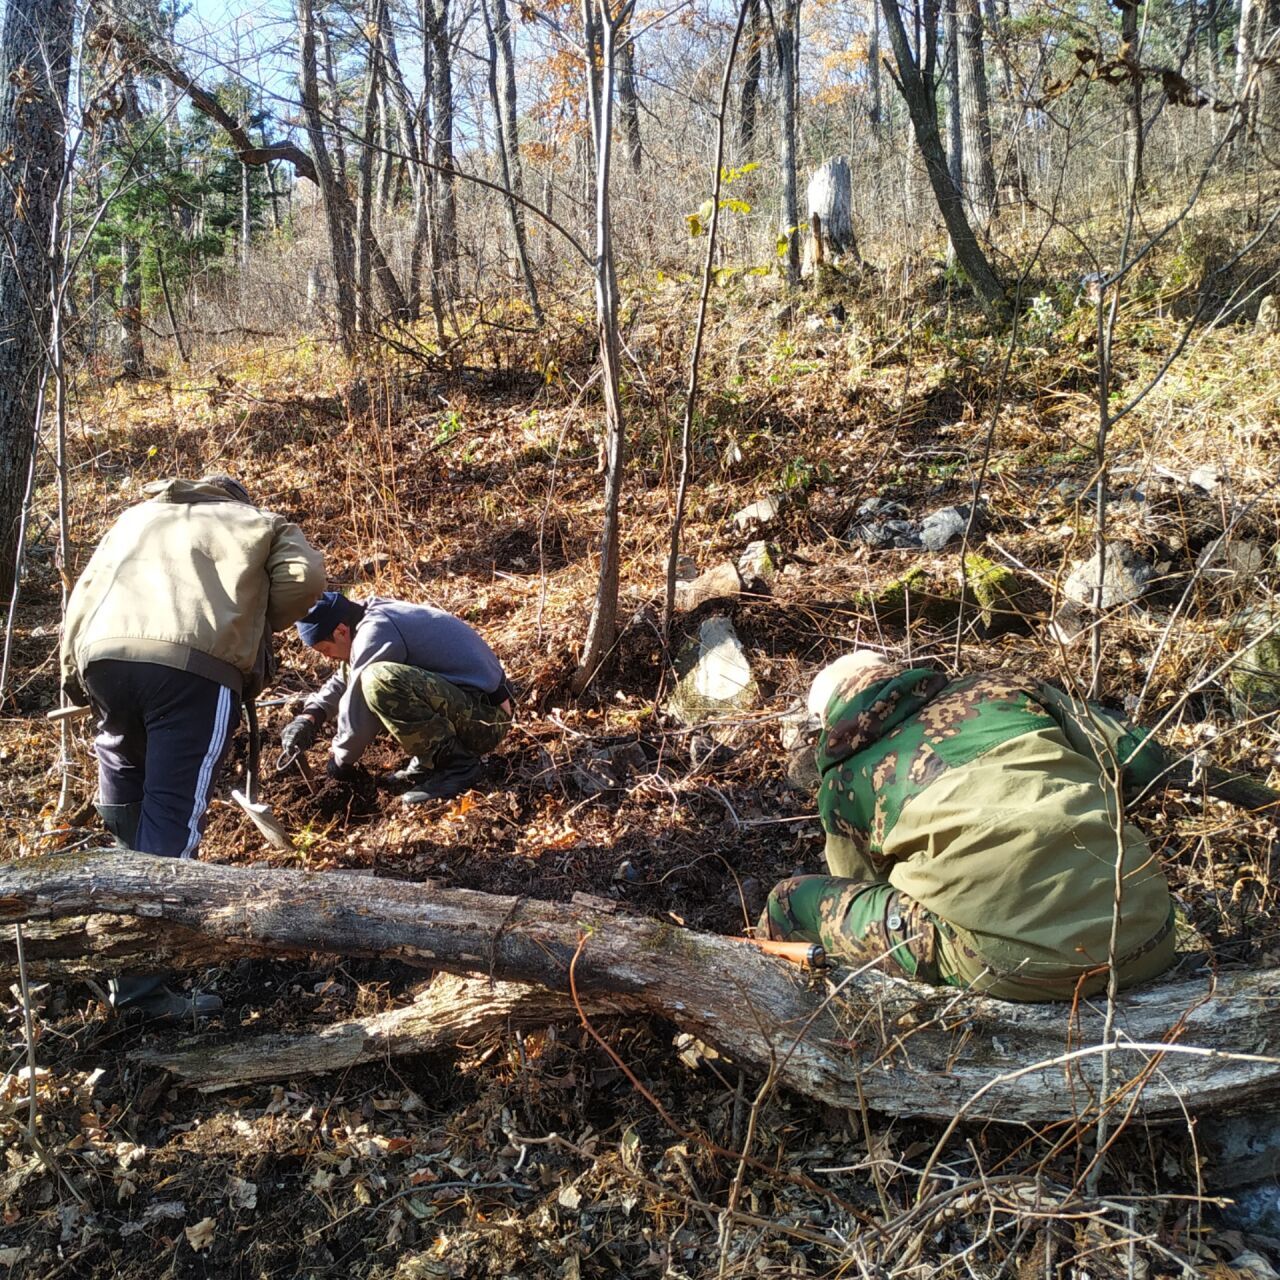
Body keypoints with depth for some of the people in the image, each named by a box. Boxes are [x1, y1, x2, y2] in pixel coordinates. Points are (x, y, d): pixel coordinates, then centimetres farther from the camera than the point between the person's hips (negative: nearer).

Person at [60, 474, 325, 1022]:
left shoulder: (135, 517, 38)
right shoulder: (259, 523, 29)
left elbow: (84, 589, 26)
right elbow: (305, 575, 10)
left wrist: (74, 675, 28)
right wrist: (257, 623, 24)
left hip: (102, 652, 4)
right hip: (196, 661, -4)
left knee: (125, 798, 24)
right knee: (173, 813, -5)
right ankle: (140, 976, -9)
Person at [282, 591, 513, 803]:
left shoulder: (375, 632, -18)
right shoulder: (377, 617, 11)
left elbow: (359, 714, -14)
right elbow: (345, 678, 25)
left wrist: (341, 760, 4)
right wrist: (310, 715, 9)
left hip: (483, 719, -10)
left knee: (379, 680, -31)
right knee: (356, 670, 15)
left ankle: (456, 765, -15)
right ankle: (430, 760, 10)